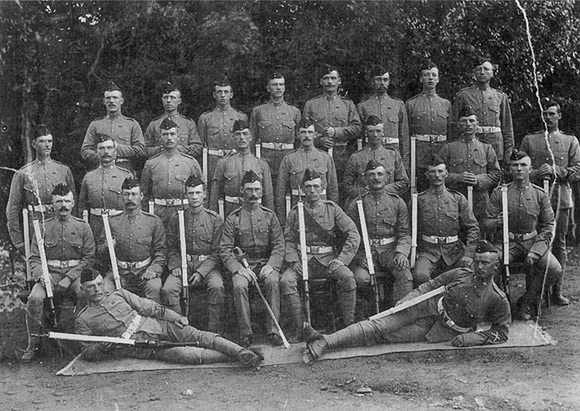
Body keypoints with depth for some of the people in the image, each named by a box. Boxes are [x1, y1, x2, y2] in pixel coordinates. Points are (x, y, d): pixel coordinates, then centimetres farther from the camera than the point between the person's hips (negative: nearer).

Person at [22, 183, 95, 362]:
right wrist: (41, 276, -14)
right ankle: (33, 343, -11)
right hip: (50, 274, 1)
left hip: (75, 274, -1)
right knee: (34, 298, -28)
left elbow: (89, 258, 2)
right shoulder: (43, 227, 10)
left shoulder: (83, 227, 6)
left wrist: (69, 278, -11)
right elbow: (34, 258, 8)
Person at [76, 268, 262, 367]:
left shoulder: (118, 294, 16)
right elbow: (88, 353, 9)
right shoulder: (83, 320, 8)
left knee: (197, 335, -18)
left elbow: (149, 307, 14)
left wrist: (175, 317, 2)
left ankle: (242, 352, -26)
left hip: (156, 326, 4)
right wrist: (101, 348, -14)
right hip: (137, 344, -4)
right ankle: (232, 356, -26)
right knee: (183, 354, -26)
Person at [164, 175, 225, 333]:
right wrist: (175, 266, -7)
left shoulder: (215, 219, 2)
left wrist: (201, 272, -13)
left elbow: (217, 253, -1)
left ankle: (215, 331, -21)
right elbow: (172, 249, 13)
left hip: (208, 265, -2)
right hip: (183, 265, 2)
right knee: (168, 289, -25)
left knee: (217, 287, -31)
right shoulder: (176, 219, 8)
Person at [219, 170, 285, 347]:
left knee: (273, 282, -31)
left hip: (266, 263, 1)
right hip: (242, 265, 0)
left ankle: (273, 330, -27)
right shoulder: (233, 219, 6)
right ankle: (245, 333, -22)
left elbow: (279, 246, 4)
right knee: (239, 285, -32)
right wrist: (239, 268, -17)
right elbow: (225, 250, -1)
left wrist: (271, 265, -14)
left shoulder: (269, 216, 10)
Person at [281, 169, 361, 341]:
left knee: (348, 277, -29)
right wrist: (294, 261, -12)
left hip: (328, 260, -1)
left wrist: (341, 260, -10)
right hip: (303, 261, 1)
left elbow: (353, 236, 1)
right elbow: (289, 241, 7)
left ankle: (348, 325, -17)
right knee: (286, 281, -27)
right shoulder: (295, 213, 10)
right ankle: (300, 327, -21)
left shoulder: (332, 209, 6)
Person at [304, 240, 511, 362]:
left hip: (443, 331, -2)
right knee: (380, 324, -16)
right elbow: (430, 286, 8)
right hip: (428, 306, 3)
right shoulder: (460, 274, 1)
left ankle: (325, 343, -16)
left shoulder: (498, 300, -7)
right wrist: (404, 301, -4)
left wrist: (473, 337, -14)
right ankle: (324, 341, -19)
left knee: (385, 336, -13)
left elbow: (502, 332, 0)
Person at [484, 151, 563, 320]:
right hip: (507, 243, -1)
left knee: (554, 269, -23)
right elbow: (487, 223, 4)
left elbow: (548, 227, 3)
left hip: (534, 242, 1)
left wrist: (535, 252, -11)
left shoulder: (540, 195, 3)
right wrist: (496, 223, -22)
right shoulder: (499, 193, 3)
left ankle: (527, 302, 0)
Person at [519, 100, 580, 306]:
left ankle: (557, 291, 10)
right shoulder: (529, 140, 11)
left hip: (561, 200, 1)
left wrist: (555, 170, -12)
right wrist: (536, 173, -10)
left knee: (559, 245, 3)